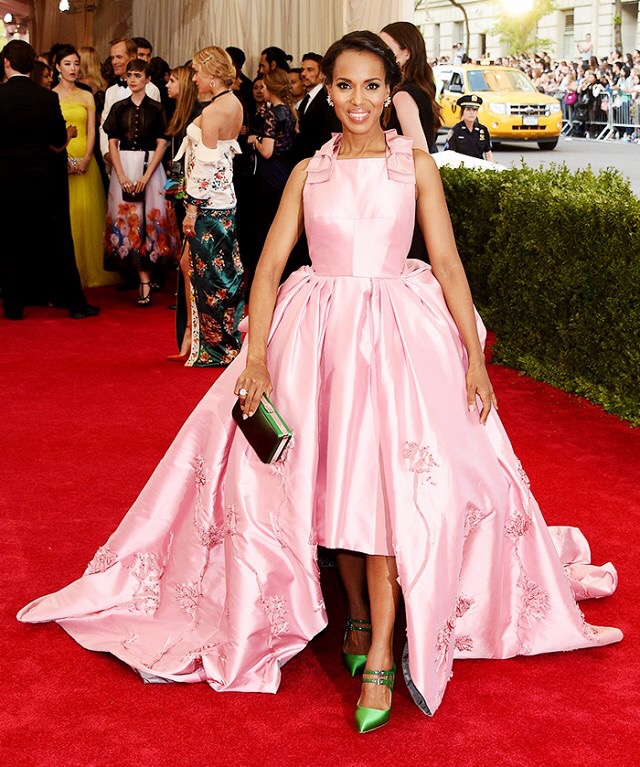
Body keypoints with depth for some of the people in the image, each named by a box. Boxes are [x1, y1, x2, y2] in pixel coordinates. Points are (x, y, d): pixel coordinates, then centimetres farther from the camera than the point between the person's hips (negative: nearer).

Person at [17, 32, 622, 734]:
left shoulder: (415, 165, 5)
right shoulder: (309, 172, 8)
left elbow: (448, 264, 2)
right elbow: (270, 264, 2)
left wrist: (474, 354, -6)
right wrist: (256, 354, -11)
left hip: (399, 335, -2)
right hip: (316, 334, 2)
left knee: (390, 481, -16)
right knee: (334, 477, 1)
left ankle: (380, 659, -12)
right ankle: (358, 615, 22)